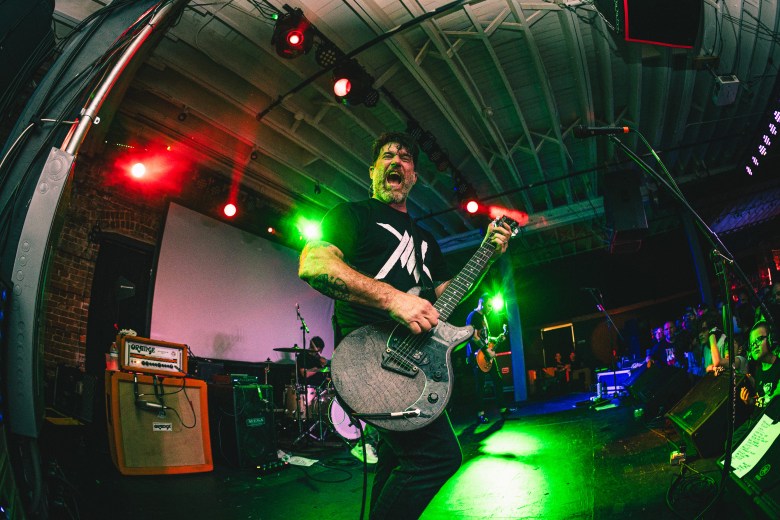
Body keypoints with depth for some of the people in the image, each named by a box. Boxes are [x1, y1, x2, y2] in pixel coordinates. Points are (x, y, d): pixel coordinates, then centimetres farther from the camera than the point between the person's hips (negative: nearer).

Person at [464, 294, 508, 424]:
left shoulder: (483, 317, 19)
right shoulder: (473, 316, -10)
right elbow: (474, 337, -19)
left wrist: (497, 339, 13)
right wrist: (487, 351, -19)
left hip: (488, 354, 9)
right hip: (477, 355, -9)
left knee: (498, 380, 8)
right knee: (480, 385, -6)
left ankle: (502, 409, 16)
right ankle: (480, 414, 1)